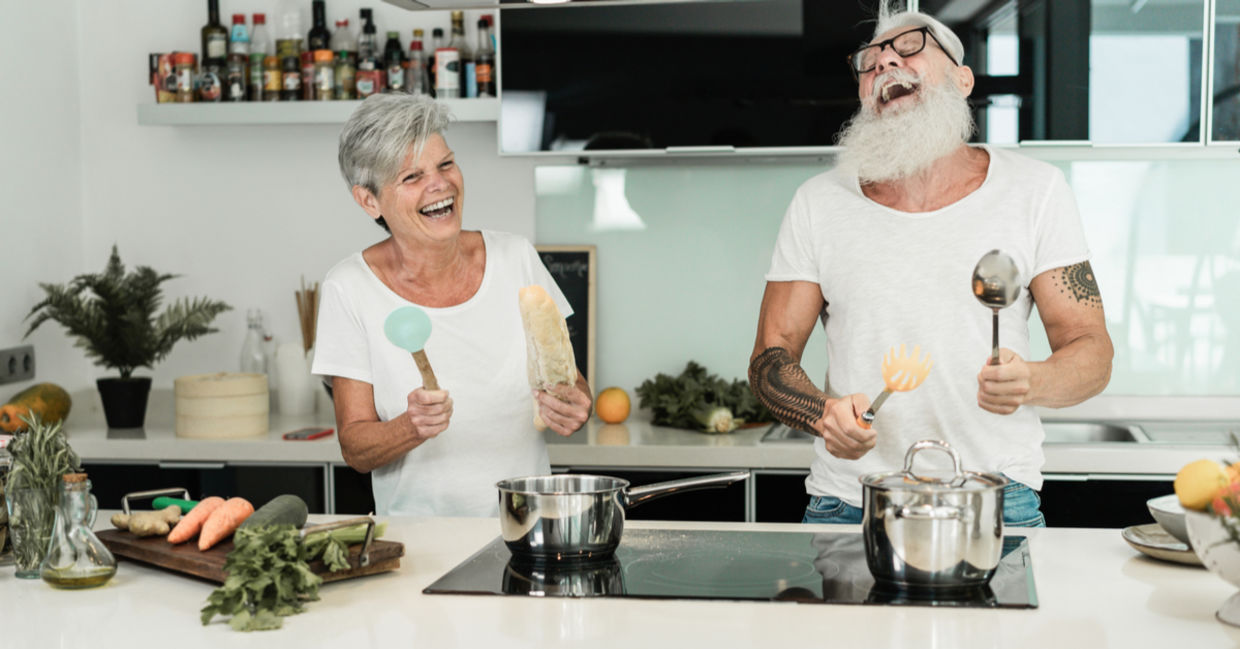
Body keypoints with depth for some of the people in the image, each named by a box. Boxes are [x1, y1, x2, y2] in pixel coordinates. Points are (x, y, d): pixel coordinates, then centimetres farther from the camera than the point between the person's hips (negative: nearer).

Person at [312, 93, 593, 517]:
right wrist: (412, 428, -21)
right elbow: (355, 449, -2)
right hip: (419, 534, -5)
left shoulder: (514, 259, 3)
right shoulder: (349, 288, -3)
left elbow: (571, 382, 12)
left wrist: (574, 407, -10)